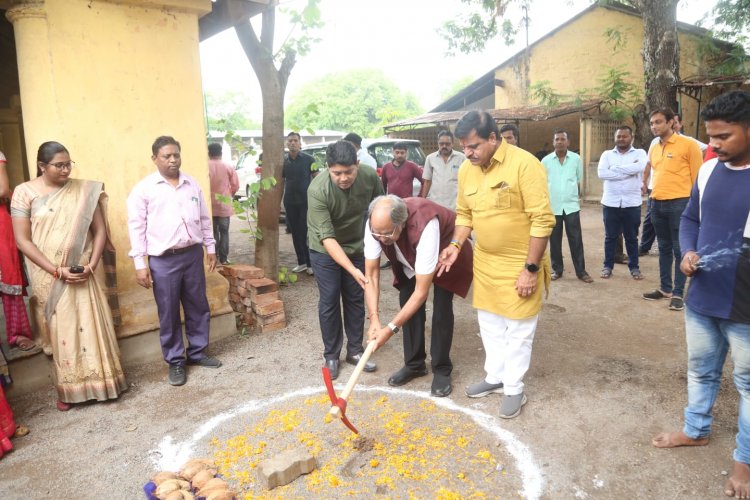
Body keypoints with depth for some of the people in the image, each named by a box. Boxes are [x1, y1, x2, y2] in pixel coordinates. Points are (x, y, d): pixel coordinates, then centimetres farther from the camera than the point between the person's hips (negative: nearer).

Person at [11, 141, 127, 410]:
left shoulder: (84, 190, 0)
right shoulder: (25, 193, -5)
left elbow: (100, 230, 1)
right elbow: (23, 241, -7)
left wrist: (92, 265, -12)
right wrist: (56, 270, -14)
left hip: (84, 273, 1)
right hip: (49, 277, -1)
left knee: (91, 326, 6)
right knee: (60, 330, 8)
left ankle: (98, 381, 22)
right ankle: (69, 389, 23)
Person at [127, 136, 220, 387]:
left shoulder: (192, 184, 7)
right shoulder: (143, 188, -6)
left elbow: (204, 219, 14)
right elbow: (136, 227, -6)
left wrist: (210, 247, 13)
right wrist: (140, 264, -9)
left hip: (193, 254, 4)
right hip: (163, 260, -4)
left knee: (198, 307, 13)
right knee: (169, 313, 6)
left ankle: (197, 352, 30)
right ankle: (175, 362, 21)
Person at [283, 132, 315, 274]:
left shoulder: (308, 159, -3)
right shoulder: (283, 161, 8)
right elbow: (281, 182, 15)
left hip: (306, 201, -4)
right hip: (290, 202, 4)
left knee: (306, 232, -6)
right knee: (295, 232, 7)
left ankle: (311, 263, 1)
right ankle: (301, 262, 16)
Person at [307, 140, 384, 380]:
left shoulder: (370, 177, -21)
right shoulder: (317, 189, -32)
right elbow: (327, 238, -34)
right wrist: (353, 270, -41)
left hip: (356, 246, 4)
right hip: (325, 250, -3)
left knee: (356, 299, 9)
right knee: (329, 301, 0)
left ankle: (355, 350, 23)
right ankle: (331, 356, 16)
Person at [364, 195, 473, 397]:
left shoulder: (425, 226, -46)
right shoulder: (375, 224, -31)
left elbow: (421, 292, -41)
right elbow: (371, 274, -22)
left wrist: (391, 328, -40)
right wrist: (374, 318, -32)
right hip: (410, 257, 5)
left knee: (441, 309, -12)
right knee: (407, 304, -3)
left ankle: (441, 370, 6)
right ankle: (414, 364, 15)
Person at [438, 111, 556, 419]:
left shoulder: (524, 164, -20)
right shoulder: (466, 170, 1)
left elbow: (543, 220, -20)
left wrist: (530, 268, -20)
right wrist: (456, 245, -3)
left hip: (520, 265, -6)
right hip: (484, 262, 6)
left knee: (518, 330, 8)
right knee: (490, 325, 18)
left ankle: (514, 389, 25)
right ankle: (495, 376, 37)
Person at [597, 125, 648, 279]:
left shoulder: (640, 153, 4)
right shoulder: (607, 154, 6)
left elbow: (640, 167, -19)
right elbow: (601, 173, -12)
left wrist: (615, 168, -12)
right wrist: (629, 171, -13)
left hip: (632, 203, -1)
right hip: (610, 203, 1)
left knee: (632, 237, 9)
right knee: (610, 237, 9)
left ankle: (634, 267, 21)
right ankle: (608, 266, 20)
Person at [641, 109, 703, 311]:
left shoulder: (688, 144, -6)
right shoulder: (653, 148, 12)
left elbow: (697, 177, -5)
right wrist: (654, 196, 16)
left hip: (679, 203, -6)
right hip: (657, 204, 6)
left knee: (680, 250, 1)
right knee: (664, 248, 14)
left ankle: (678, 293, 8)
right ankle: (665, 288, 24)